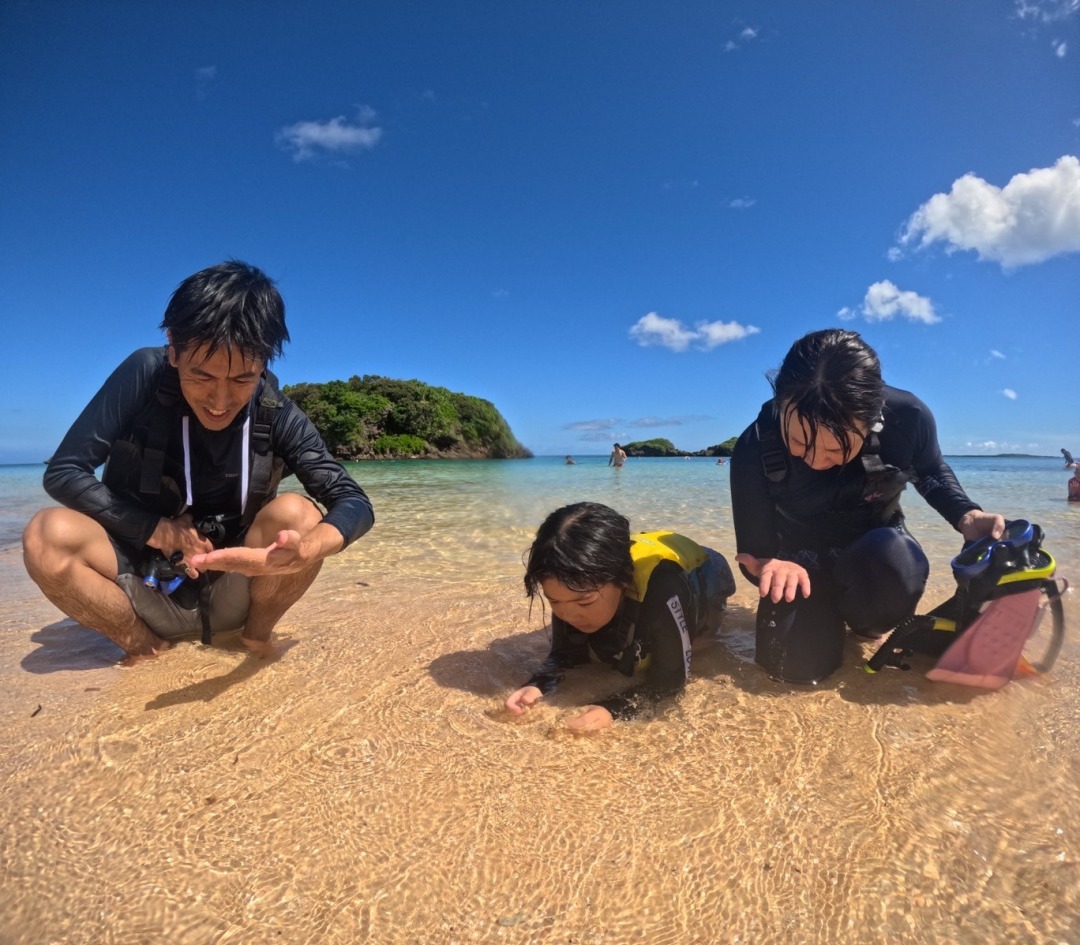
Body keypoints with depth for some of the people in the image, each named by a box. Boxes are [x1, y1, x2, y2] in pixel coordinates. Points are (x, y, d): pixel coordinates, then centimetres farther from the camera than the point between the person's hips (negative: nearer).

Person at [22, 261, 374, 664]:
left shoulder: (276, 414, -15)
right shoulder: (143, 376, -15)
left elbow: (354, 502, -22)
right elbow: (63, 473, -11)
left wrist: (303, 551, -43)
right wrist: (157, 530, -21)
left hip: (229, 594, 0)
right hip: (146, 592, 1)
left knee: (296, 514, -27)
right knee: (49, 534, -25)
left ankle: (256, 636, -2)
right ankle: (147, 646, -3)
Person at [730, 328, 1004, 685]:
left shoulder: (908, 417, -24)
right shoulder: (755, 448, -29)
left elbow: (931, 473, 3)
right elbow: (752, 552, -21)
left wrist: (967, 517, -17)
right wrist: (772, 565, -46)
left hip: (877, 550, 1)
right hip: (803, 561, 0)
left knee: (890, 559, -37)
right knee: (796, 662, -20)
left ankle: (861, 624, 1)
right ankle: (826, 609, 18)